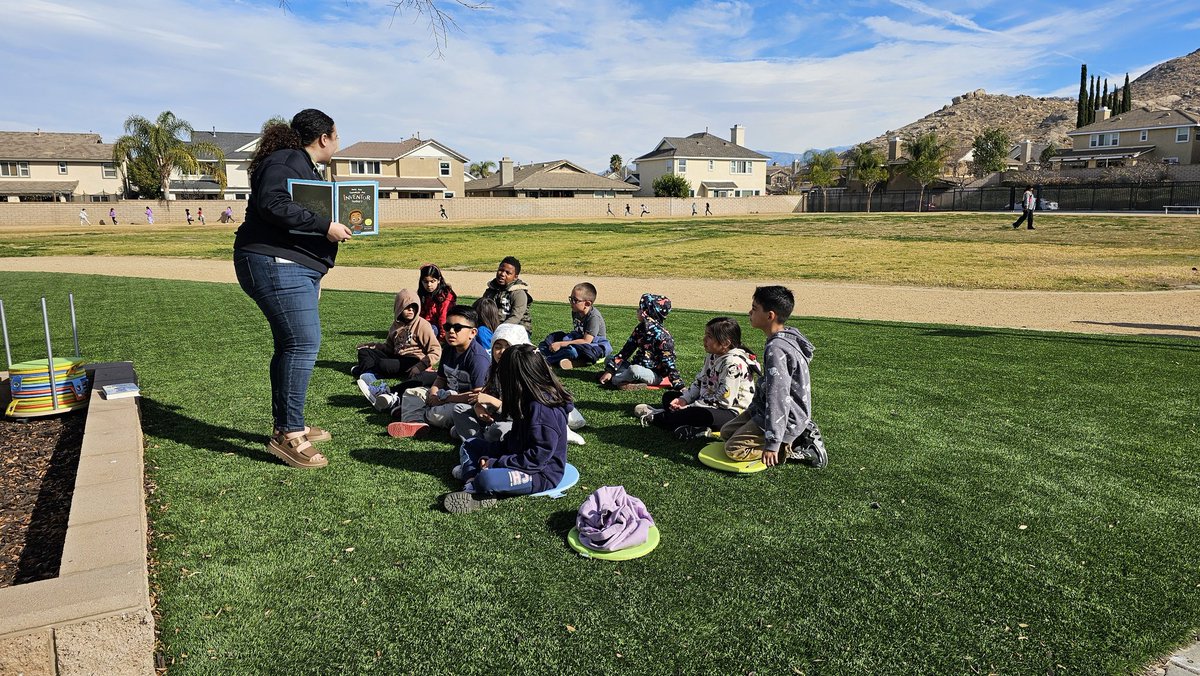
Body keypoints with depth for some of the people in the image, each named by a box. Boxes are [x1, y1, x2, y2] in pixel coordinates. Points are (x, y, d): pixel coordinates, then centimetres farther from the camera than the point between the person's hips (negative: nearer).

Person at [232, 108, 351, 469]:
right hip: (275, 264, -11)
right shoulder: (287, 161, -10)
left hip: (297, 270, 11)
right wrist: (325, 226, -24)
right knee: (303, 343, -15)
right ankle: (288, 435, -9)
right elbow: (273, 205, -25)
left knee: (292, 345, 13)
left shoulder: (306, 166, 22)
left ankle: (287, 425, 23)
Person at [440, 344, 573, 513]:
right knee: (469, 445, 12)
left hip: (542, 473, -11)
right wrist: (489, 458, -4)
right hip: (521, 459, 11)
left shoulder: (543, 408, -24)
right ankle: (476, 490, -11)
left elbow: (538, 457, -26)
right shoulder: (528, 400, 7)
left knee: (487, 478, -35)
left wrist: (495, 463, -21)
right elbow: (515, 439, 11)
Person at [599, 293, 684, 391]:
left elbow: (669, 362, -15)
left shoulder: (661, 335, -16)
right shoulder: (639, 329, 5)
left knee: (634, 370, -38)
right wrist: (610, 370, -3)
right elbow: (626, 350, 4)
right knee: (609, 359, 5)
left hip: (655, 374, -8)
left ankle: (614, 380, -14)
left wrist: (679, 386, -18)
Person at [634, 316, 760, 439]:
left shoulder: (734, 363, -23)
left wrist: (689, 407, -21)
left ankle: (655, 417, -12)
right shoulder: (712, 355, 6)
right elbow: (699, 381, 13)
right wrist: (683, 399, -4)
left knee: (696, 414, -36)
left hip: (733, 413, -10)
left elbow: (724, 401, -25)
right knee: (669, 396, 14)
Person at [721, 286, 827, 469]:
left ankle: (791, 450, -5)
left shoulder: (776, 349, -28)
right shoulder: (786, 336, 3)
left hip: (786, 418, -10)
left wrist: (772, 444, -27)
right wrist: (754, 407, 25)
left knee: (735, 449, -12)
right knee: (726, 432, 16)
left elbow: (778, 398, -30)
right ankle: (798, 435, 11)